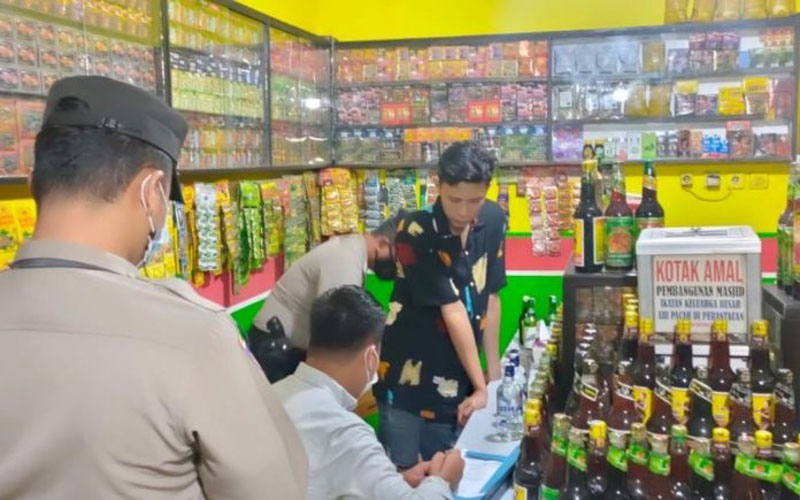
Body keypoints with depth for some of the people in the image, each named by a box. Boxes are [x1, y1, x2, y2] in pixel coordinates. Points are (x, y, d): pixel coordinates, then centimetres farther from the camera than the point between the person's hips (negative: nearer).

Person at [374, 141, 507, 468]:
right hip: (408, 382, -4)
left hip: (456, 385, 5)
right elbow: (453, 312, -19)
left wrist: (494, 370, 8)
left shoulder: (493, 221, -2)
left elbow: (490, 297, 6)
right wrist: (480, 386, -14)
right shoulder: (416, 234, -20)